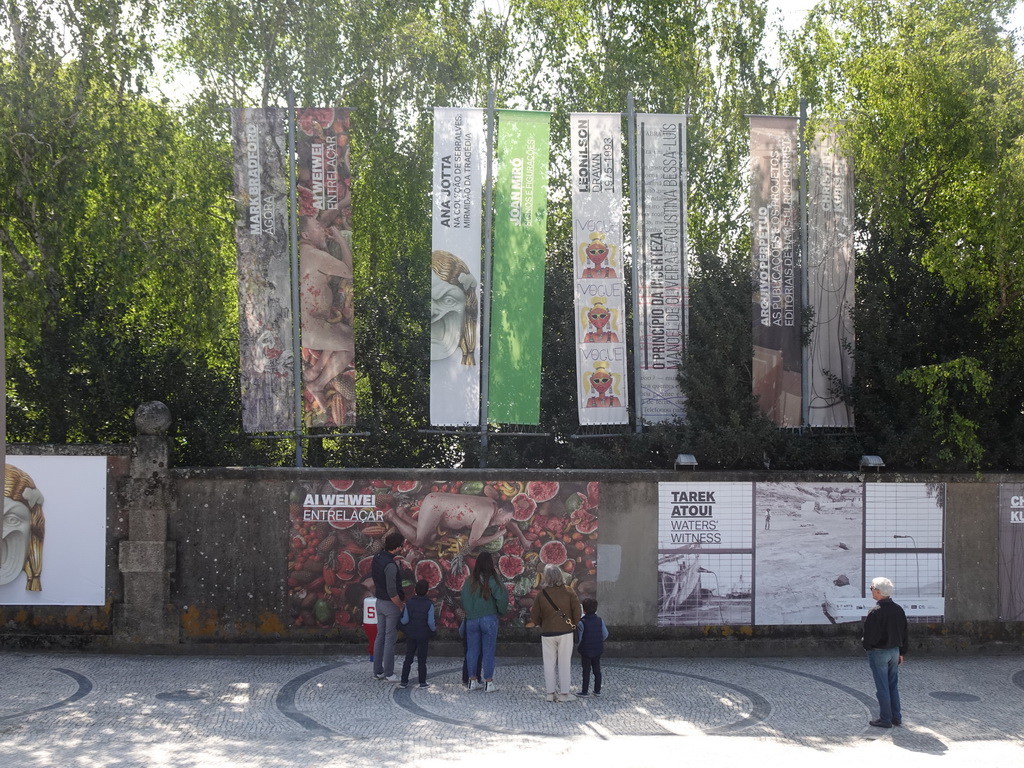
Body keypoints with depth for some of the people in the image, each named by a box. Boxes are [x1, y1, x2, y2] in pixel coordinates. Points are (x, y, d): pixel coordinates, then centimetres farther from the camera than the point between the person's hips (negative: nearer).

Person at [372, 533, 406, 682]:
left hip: (379, 601, 8)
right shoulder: (390, 565, -25)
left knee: (380, 636, 14)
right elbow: (392, 592, -25)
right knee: (390, 639, 0)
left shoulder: (377, 557, 1)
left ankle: (378, 671, 20)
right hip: (391, 604, -8)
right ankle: (389, 674, 6)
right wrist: (401, 606, -12)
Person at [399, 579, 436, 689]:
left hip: (410, 635, 2)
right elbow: (431, 622, -15)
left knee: (408, 658, 9)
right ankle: (422, 682, 10)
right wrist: (434, 630, 3)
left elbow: (405, 620, -8)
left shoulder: (409, 603, -5)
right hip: (423, 636, -2)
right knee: (422, 660, 6)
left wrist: (400, 618, 13)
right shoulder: (429, 605, -12)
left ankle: (404, 681, 10)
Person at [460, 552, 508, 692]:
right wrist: (500, 612, -3)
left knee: (472, 650, 12)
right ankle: (488, 683, 6)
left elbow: (464, 600, 0)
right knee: (488, 651, 4)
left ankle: (472, 681, 17)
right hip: (489, 619, -3)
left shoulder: (469, 581, -1)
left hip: (471, 619, 3)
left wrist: (469, 612, 11)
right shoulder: (492, 581, -12)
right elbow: (501, 597, -20)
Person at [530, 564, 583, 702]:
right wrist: (573, 625, 9)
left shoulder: (541, 594, -3)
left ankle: (550, 692, 9)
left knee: (549, 664, 8)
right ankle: (564, 693, 6)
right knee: (564, 663, 5)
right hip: (565, 632, 0)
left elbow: (534, 616, 0)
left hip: (547, 633, 0)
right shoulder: (568, 592, -4)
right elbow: (577, 611, -6)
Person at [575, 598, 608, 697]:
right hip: (598, 650, 4)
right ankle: (597, 690, 17)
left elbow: (578, 638, -15)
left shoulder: (581, 623, -17)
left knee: (586, 671, 4)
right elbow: (605, 635, -1)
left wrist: (577, 644, 7)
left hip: (586, 651, -4)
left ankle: (585, 691, 9)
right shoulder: (600, 620, -4)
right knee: (597, 670, 12)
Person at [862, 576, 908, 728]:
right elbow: (904, 633, 10)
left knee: (882, 687, 2)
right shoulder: (898, 610, 3)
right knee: (893, 686, 15)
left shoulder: (875, 612, -21)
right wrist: (901, 652, 18)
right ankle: (896, 717, 21)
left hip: (878, 653, -7)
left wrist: (867, 647, 1)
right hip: (894, 651, 7)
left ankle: (885, 719, 8)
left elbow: (869, 634, -19)